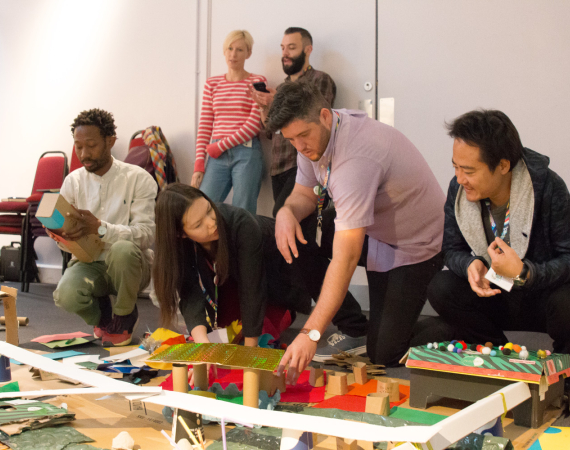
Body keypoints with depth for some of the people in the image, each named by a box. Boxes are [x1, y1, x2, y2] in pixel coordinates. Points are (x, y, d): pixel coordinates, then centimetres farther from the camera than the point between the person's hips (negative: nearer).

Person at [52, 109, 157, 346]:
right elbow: (69, 242, 5)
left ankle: (124, 317, -7)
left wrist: (100, 228, -35)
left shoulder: (138, 178, -9)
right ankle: (101, 315, 9)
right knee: (66, 295, -31)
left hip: (129, 264, -2)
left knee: (123, 249, -38)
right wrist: (61, 235, -20)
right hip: (88, 262, 3)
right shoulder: (73, 181, 4)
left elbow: (146, 234, -20)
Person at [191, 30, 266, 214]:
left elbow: (255, 124, -4)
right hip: (217, 156, 3)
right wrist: (199, 164, 2)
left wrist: (221, 145, -6)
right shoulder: (212, 84, 15)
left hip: (247, 153, -3)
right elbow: (204, 126, 10)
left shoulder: (257, 82, 4)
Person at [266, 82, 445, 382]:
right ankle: (349, 320, 5)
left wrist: (311, 334, -43)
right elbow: (304, 194, 5)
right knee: (290, 240, -11)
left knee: (382, 355, -10)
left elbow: (345, 259, -41)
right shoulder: (314, 135, -9)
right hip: (372, 229, 8)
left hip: (412, 246, -8)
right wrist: (287, 211, -21)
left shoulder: (357, 158, -37)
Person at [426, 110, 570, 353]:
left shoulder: (548, 188, -21)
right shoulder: (458, 189, -10)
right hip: (495, 296, 4)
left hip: (544, 293, -3)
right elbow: (452, 250, -2)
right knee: (440, 288, -22)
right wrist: (471, 265, -25)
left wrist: (523, 273, -37)